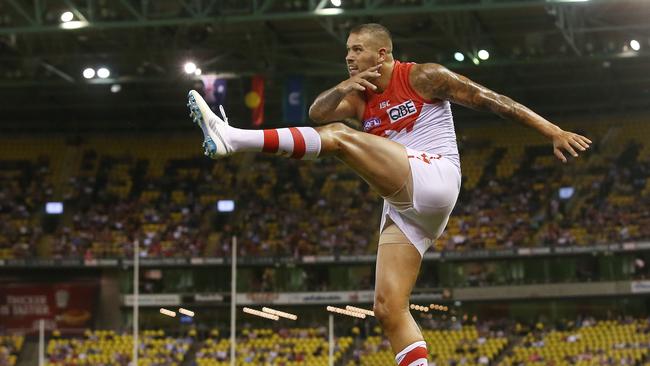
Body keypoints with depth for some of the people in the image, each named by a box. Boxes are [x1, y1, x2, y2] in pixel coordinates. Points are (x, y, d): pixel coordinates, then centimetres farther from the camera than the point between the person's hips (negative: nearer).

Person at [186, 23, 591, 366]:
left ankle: (234, 138, -35)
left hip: (433, 178, -8)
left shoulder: (422, 77, 4)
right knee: (389, 309, -5)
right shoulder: (360, 99, 22)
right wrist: (344, 88, -14)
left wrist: (552, 130, 0)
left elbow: (490, 99, 4)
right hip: (404, 207, 8)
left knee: (338, 136, -21)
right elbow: (317, 112, 6)